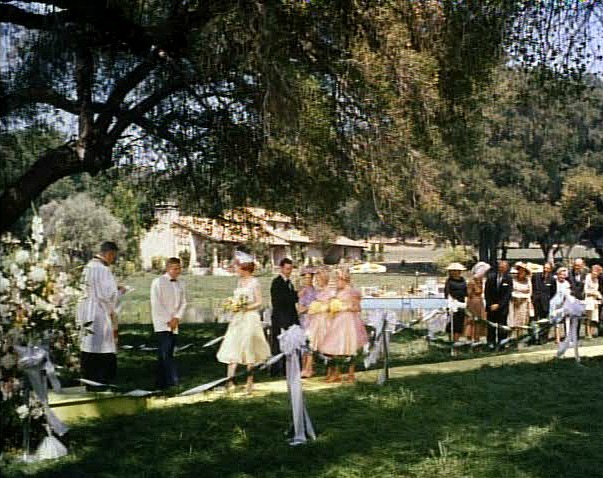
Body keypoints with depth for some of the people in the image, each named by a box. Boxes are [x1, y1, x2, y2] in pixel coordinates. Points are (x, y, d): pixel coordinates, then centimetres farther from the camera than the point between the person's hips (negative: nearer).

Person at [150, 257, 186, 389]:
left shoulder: (180, 283, 11)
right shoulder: (158, 282, -6)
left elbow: (183, 303, 12)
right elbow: (156, 304, -9)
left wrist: (177, 318, -4)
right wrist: (168, 321, -11)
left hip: (174, 324, 6)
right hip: (162, 324, -6)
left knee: (168, 354, 6)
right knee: (165, 353, -14)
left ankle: (162, 383, 11)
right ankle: (173, 381, -20)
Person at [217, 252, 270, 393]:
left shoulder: (254, 282, -7)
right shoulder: (240, 282, 13)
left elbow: (259, 303, -9)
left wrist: (244, 307, -18)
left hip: (250, 318, -7)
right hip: (237, 319, 7)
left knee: (249, 349, -1)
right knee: (232, 348, -1)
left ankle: (250, 381, 10)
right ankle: (230, 380, -3)